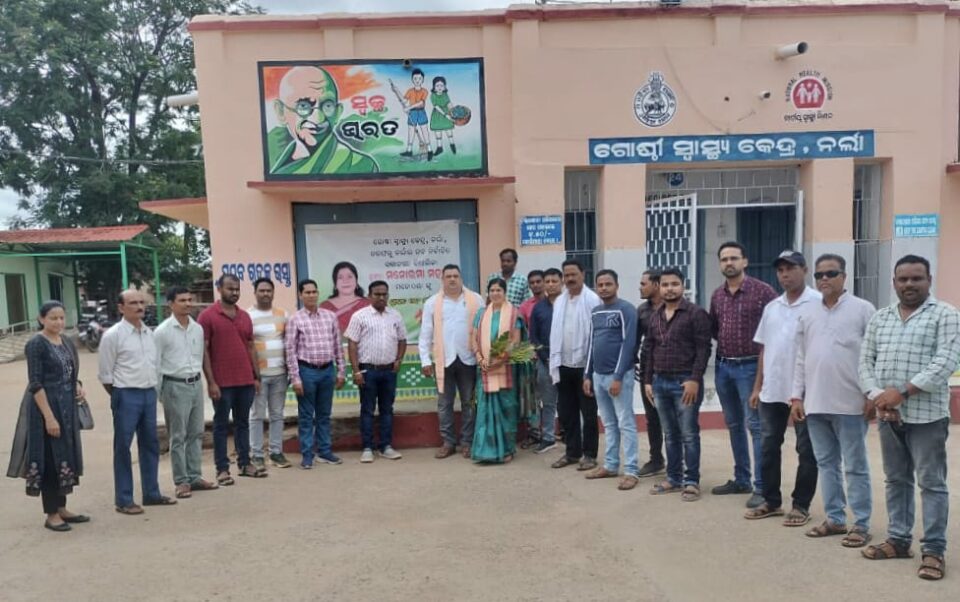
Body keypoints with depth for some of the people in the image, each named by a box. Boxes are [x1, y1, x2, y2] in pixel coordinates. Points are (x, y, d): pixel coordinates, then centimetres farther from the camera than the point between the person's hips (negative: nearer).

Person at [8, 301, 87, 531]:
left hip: (67, 407, 8)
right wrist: (49, 417, -22)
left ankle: (62, 508, 24)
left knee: (65, 457, 13)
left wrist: (77, 386, -1)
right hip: (45, 407, -7)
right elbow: (35, 384, -18)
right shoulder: (36, 344, -13)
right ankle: (51, 515, 10)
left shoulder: (67, 342, 8)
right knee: (50, 459, 0)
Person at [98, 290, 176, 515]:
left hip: (149, 393, 7)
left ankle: (151, 493, 24)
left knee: (150, 444, 13)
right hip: (126, 395, -6)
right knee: (123, 447, 2)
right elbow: (105, 374, -6)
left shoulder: (149, 333, 10)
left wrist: (152, 389, 10)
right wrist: (119, 396, -1)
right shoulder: (113, 335, -9)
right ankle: (123, 500, 11)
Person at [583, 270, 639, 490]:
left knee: (625, 424, -3)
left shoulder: (626, 310, -8)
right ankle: (610, 465, 22)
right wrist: (588, 375, 12)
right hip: (598, 375, 7)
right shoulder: (595, 312, 13)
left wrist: (618, 376, -17)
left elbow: (628, 345, -13)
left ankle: (631, 471, 1)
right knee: (608, 423, 14)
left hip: (618, 376, -7)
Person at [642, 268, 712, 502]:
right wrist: (648, 380, 10)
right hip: (660, 382, 6)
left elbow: (703, 349, -12)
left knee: (689, 435, 1)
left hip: (685, 382, -6)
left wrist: (695, 379, -18)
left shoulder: (696, 313, -7)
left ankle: (691, 481, 10)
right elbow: (649, 350, 15)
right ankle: (673, 478, 22)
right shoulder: (655, 317, 12)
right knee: (670, 435, 13)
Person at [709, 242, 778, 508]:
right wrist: (724, 343, 5)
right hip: (723, 366, 6)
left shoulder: (762, 291, -9)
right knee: (733, 425, 14)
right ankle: (741, 479, 26)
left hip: (750, 366, -6)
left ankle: (761, 486, 3)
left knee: (755, 425, -4)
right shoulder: (717, 295, 9)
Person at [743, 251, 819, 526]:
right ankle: (771, 501, 25)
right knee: (769, 446, 12)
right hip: (772, 390, 6)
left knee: (806, 450, 7)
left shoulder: (818, 303, -9)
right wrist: (757, 386, 12)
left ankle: (801, 505, 18)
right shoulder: (771, 307, 11)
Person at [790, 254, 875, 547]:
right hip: (815, 403, 5)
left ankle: (861, 524, 14)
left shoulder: (862, 309, -4)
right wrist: (797, 396, 8)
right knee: (826, 463, 13)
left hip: (850, 403, -5)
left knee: (855, 466, 4)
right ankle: (835, 518, 24)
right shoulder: (806, 313, 10)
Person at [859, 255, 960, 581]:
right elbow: (865, 361, 9)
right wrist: (878, 396, -7)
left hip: (927, 415, -5)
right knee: (896, 480, 13)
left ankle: (933, 550, 10)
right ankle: (898, 540, 24)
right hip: (888, 415, 5)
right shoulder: (880, 318, 12)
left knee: (932, 483, 2)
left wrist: (903, 392, -19)